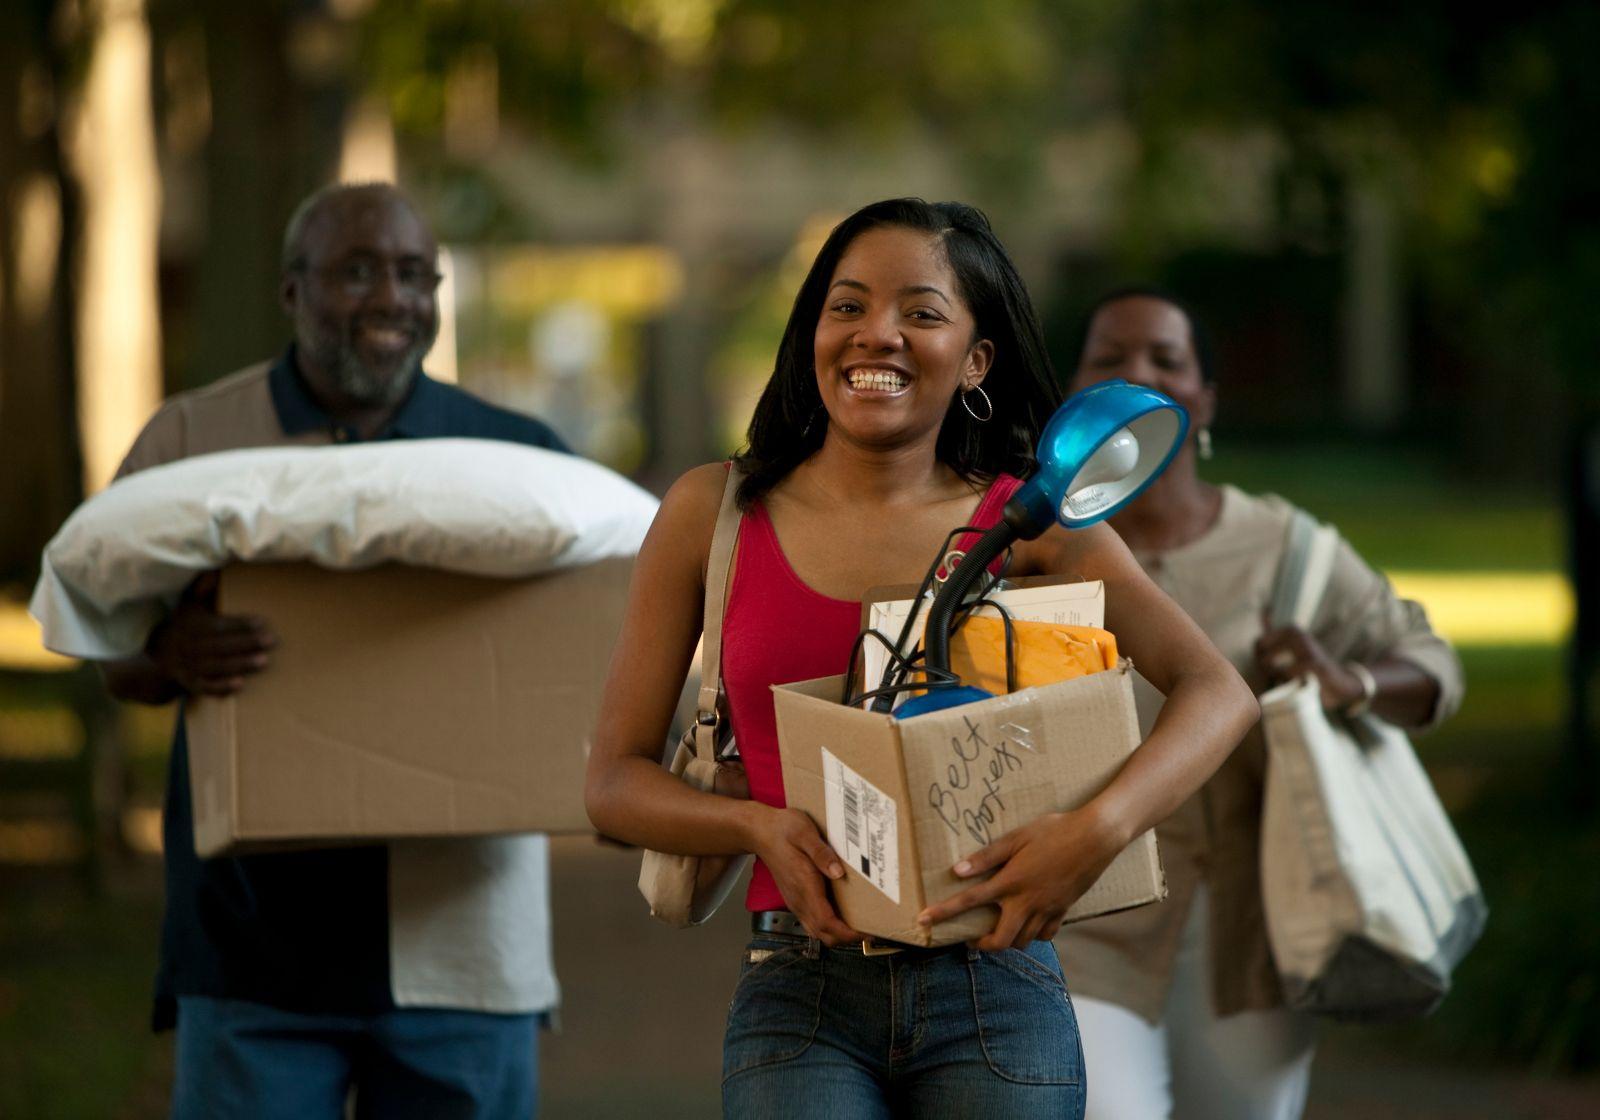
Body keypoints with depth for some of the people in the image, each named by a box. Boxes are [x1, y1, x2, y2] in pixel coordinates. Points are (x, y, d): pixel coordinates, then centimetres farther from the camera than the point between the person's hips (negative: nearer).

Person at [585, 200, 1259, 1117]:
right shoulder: (713, 514, 6)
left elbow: (1219, 691, -4)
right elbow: (617, 779, 8)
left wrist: (1100, 828, -22)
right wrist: (760, 826, -13)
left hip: (994, 992, 1)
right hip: (802, 998, 0)